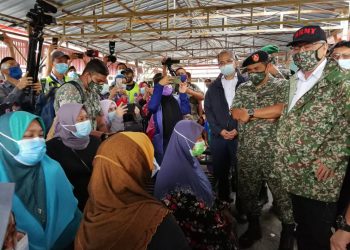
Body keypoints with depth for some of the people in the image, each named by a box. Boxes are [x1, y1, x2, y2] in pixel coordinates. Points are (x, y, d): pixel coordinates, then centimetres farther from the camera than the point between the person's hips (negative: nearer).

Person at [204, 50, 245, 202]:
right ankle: (223, 199, 28)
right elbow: (208, 110, 6)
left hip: (240, 135, -2)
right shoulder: (213, 87, 12)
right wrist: (219, 130, -6)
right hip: (218, 136, 3)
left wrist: (238, 129, -11)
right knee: (220, 170, 10)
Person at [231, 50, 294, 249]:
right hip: (246, 153, 4)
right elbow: (236, 113, -3)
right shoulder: (242, 89, 10)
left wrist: (251, 112, -14)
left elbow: (283, 109, -19)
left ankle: (288, 231, 32)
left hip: (274, 153, -4)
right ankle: (254, 227, 35)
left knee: (283, 192, 9)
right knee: (247, 192, 14)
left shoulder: (282, 86, -1)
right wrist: (269, 113, -10)